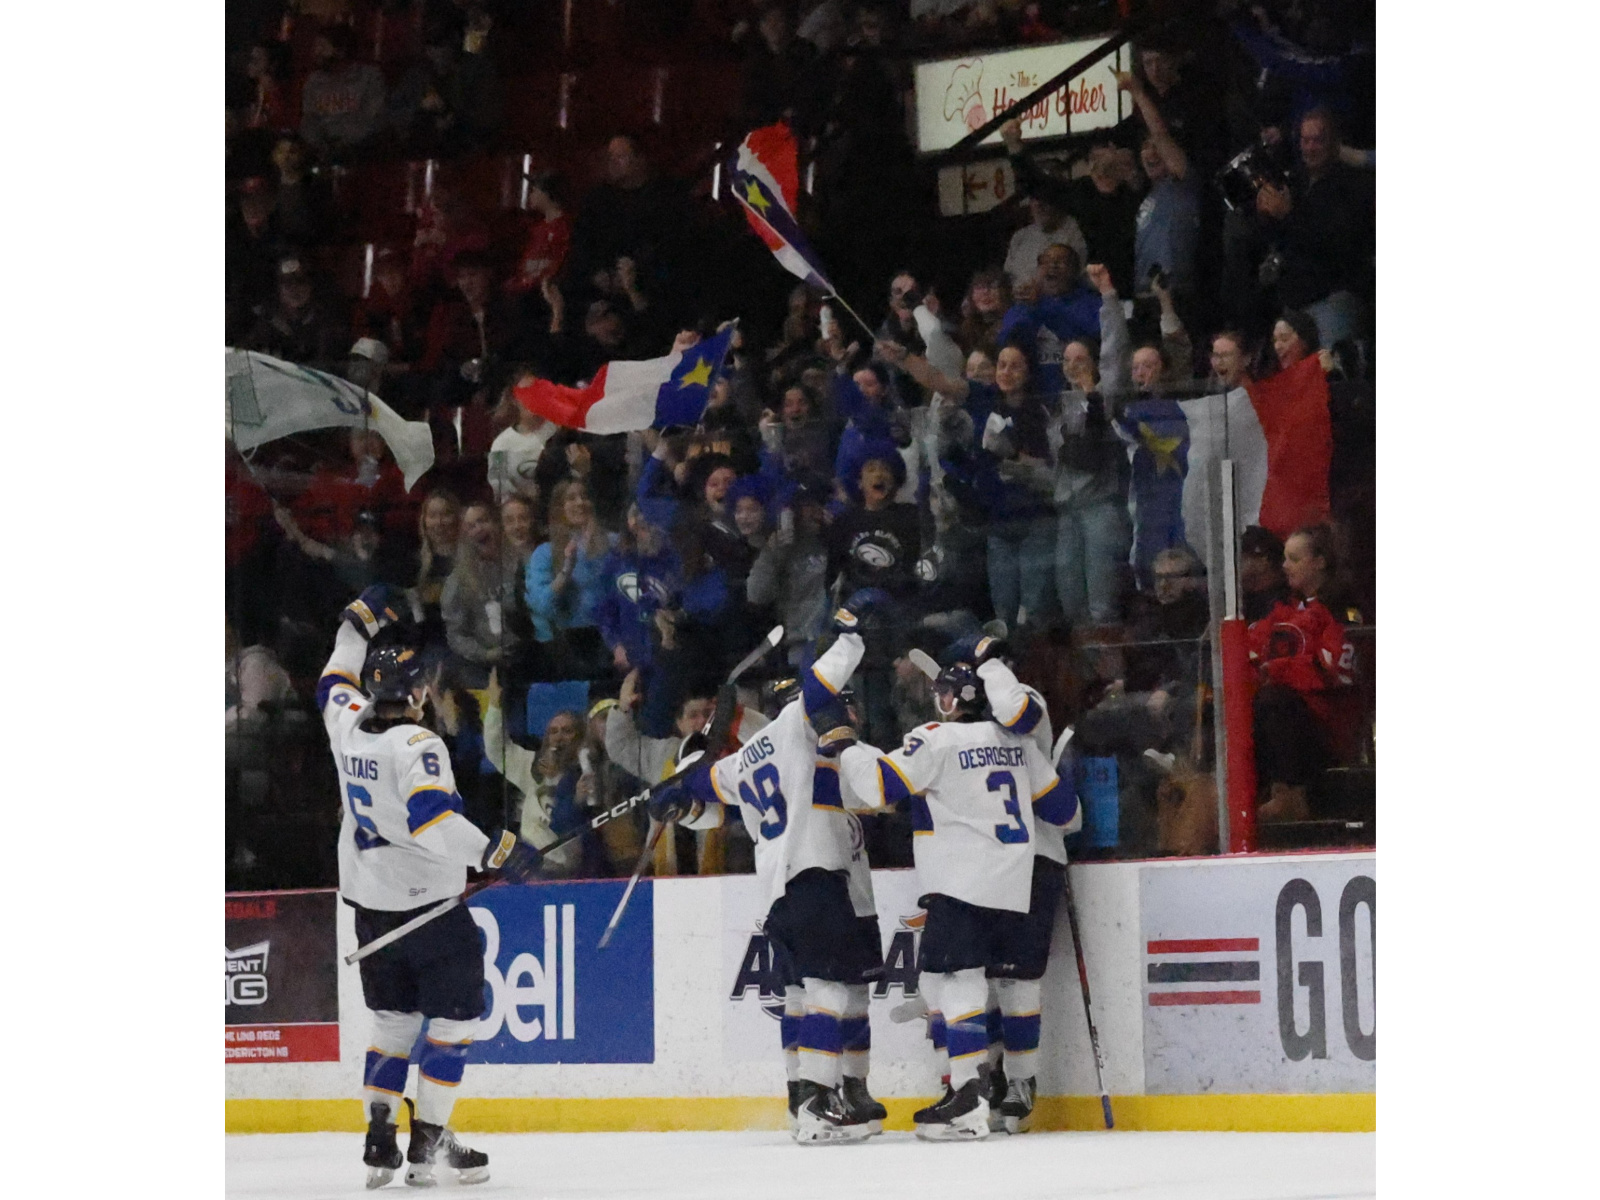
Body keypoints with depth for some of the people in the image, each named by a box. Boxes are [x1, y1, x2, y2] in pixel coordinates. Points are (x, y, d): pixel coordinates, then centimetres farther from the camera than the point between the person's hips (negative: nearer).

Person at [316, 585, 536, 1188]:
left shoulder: (347, 724, 2)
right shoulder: (418, 745, -18)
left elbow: (337, 683, 25)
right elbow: (431, 820, -30)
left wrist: (358, 623, 36)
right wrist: (492, 851, -29)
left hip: (369, 902, 7)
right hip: (427, 904, -7)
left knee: (394, 1018, 15)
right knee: (453, 1018, 3)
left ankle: (378, 1140, 9)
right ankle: (428, 1143, -2)